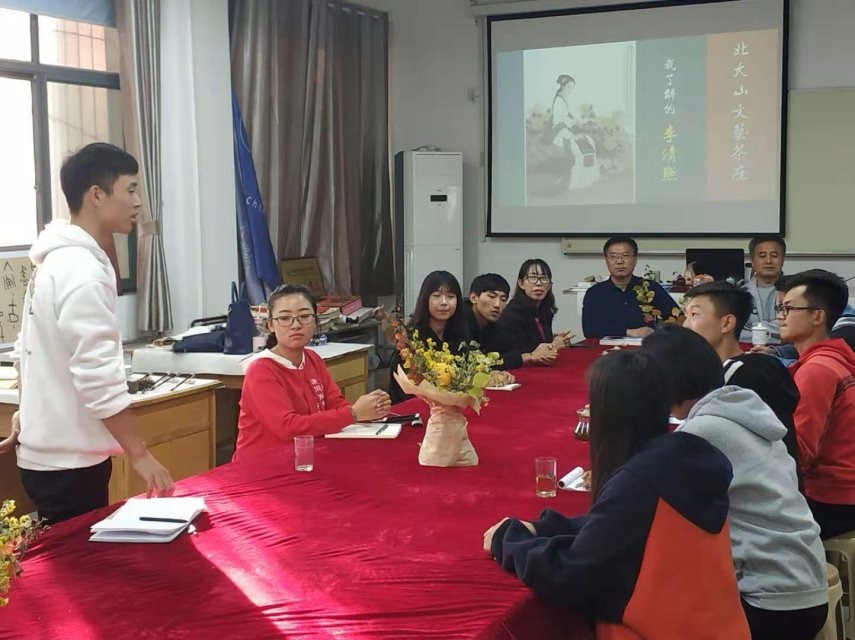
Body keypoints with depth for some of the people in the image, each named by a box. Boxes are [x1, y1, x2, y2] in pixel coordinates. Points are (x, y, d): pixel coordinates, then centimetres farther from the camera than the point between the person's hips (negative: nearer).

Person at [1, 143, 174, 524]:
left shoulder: (56, 260, 10)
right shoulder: (83, 271, -21)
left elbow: (35, 350, 17)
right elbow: (98, 375, -25)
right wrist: (140, 454, -21)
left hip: (50, 451, 10)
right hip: (68, 460, -10)